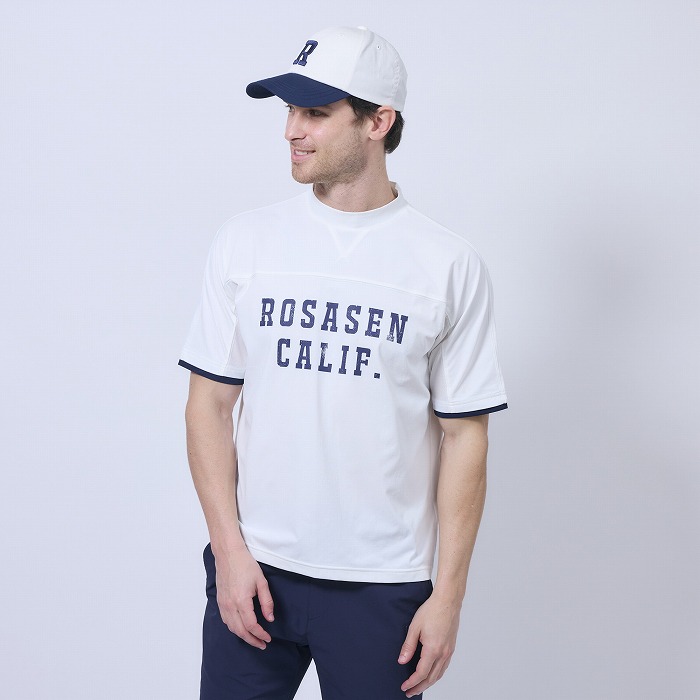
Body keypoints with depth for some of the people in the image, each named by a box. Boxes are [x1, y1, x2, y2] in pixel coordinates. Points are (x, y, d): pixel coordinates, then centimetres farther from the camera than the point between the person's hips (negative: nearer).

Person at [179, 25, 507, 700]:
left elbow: (462, 436, -2)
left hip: (382, 587, -1)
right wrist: (229, 549, -4)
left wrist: (449, 593, -4)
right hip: (252, 570, 2)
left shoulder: (449, 265, -3)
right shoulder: (244, 241, 2)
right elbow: (210, 403, 3)